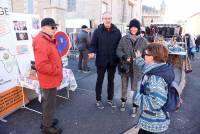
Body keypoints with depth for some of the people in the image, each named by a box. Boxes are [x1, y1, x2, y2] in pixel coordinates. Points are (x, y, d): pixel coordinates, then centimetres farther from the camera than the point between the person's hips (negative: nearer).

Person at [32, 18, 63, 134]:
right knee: (50, 104, 6)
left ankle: (47, 120, 43)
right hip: (49, 79, -10)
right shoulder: (41, 42, -24)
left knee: (47, 102, 24)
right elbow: (41, 66, -30)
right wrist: (57, 71, -20)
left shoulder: (47, 40, 11)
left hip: (51, 78, 10)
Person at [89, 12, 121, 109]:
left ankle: (110, 99, 32)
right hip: (101, 60, -2)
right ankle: (98, 100, 25)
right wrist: (92, 52, -23)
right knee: (99, 80, 9)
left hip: (112, 61, 3)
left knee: (111, 80, 15)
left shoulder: (116, 31, 2)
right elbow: (93, 44, -3)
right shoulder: (97, 31, -4)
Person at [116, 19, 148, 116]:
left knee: (135, 88, 6)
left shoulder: (143, 40, -3)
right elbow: (118, 51, -1)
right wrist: (124, 57, -19)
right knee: (124, 86, 18)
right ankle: (123, 102, 41)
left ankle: (134, 107, 24)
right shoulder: (124, 39, -4)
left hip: (136, 68, -1)